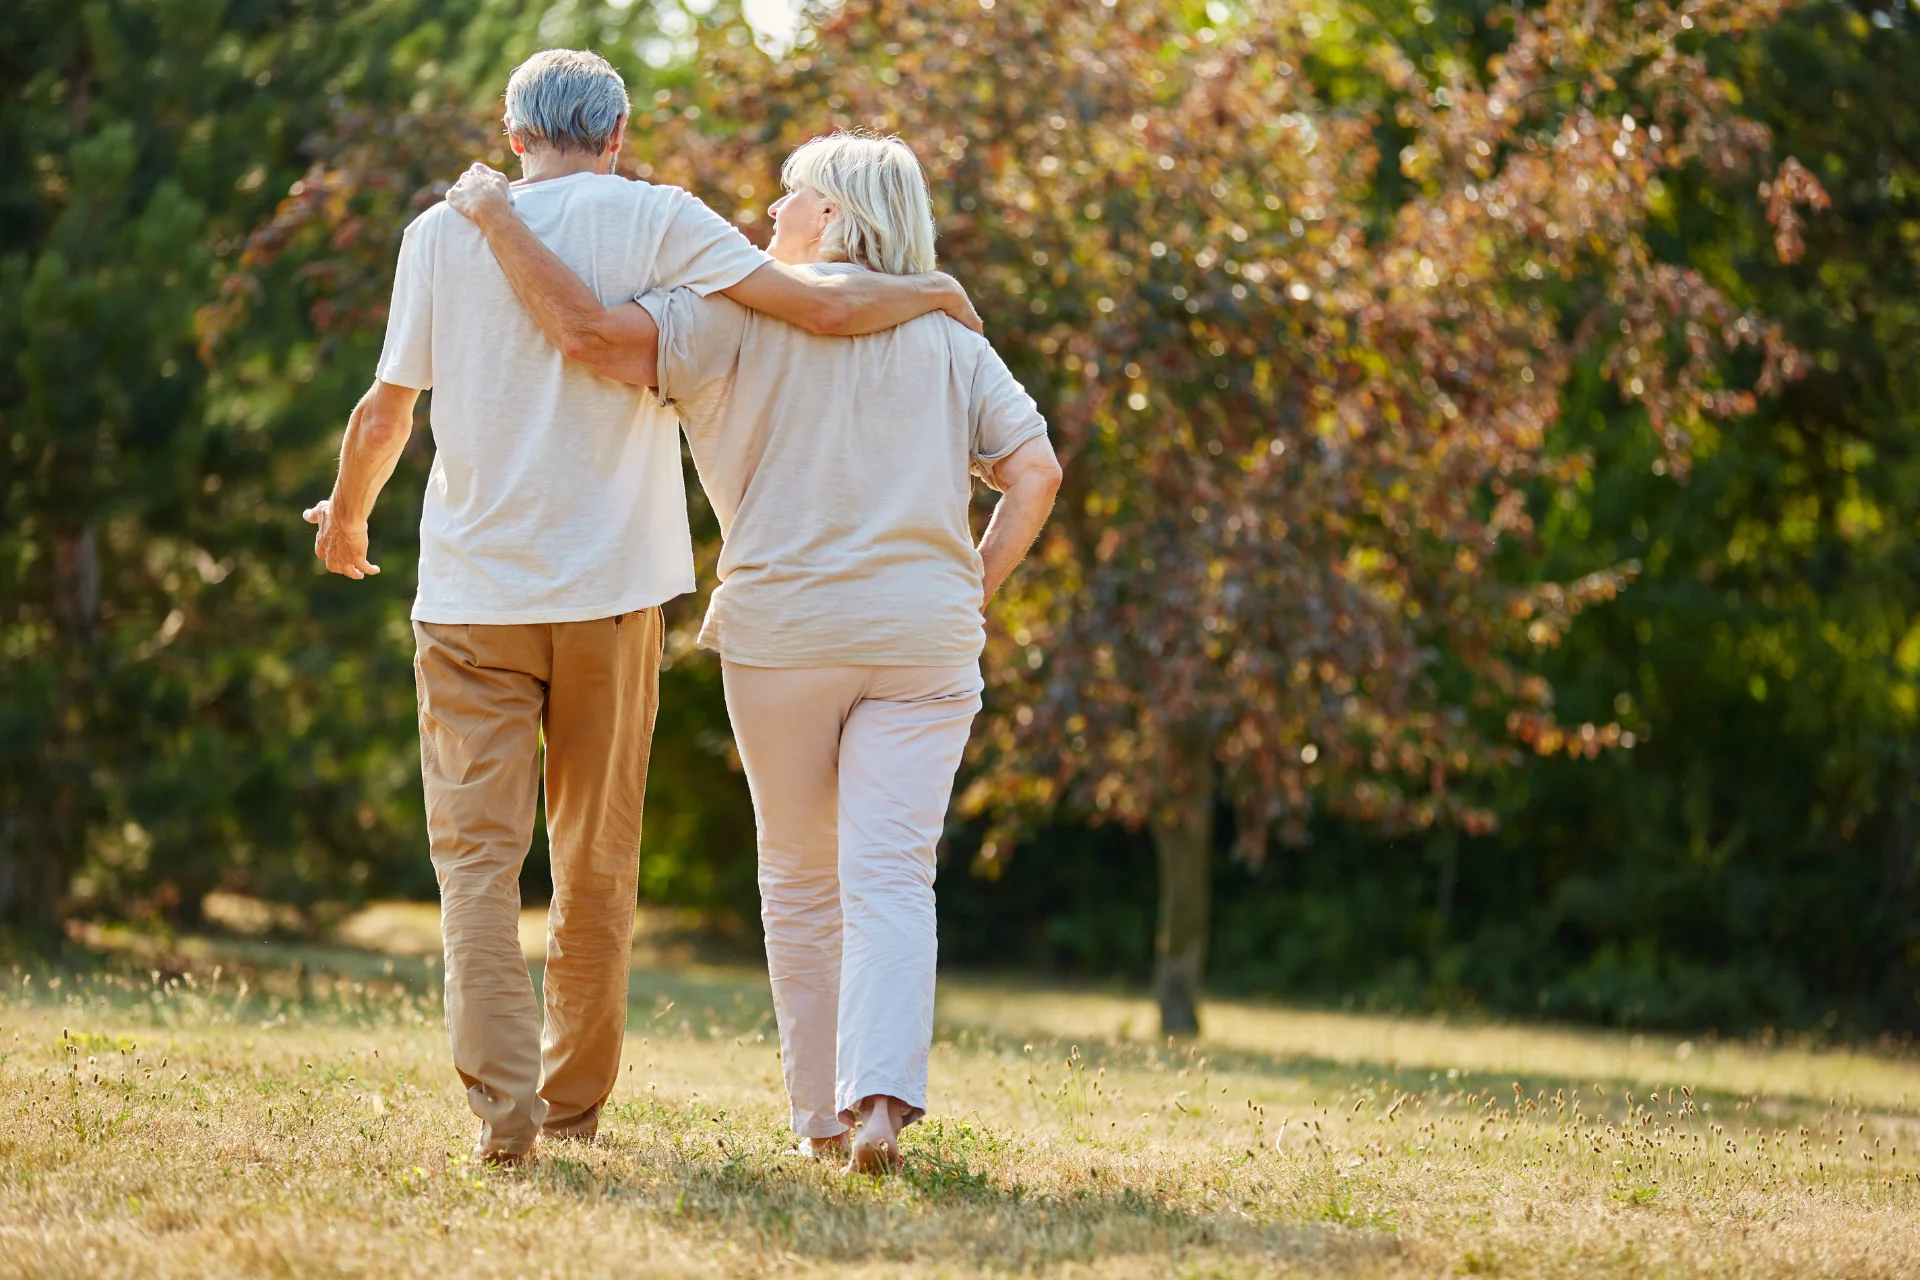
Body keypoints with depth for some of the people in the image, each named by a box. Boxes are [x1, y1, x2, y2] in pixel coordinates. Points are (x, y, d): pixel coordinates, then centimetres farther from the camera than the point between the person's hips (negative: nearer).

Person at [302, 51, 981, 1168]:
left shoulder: (444, 234, 2)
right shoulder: (656, 221, -2)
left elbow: (385, 415, 5)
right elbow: (825, 306, -8)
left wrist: (347, 516, 25)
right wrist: (937, 292, 12)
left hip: (472, 592, 0)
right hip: (611, 591, 0)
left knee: (478, 853, 0)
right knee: (597, 861, 13)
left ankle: (503, 1101, -16)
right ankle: (575, 1104, 21)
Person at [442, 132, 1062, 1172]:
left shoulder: (745, 312, -1)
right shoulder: (949, 337, 11)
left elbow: (593, 332, -14)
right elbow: (1035, 470, 3)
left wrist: (497, 220, -4)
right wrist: (974, 588, 11)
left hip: (785, 627, -2)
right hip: (923, 637, 2)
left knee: (801, 882, 12)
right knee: (890, 877, -4)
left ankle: (822, 1115, 15)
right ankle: (882, 1096, -23)